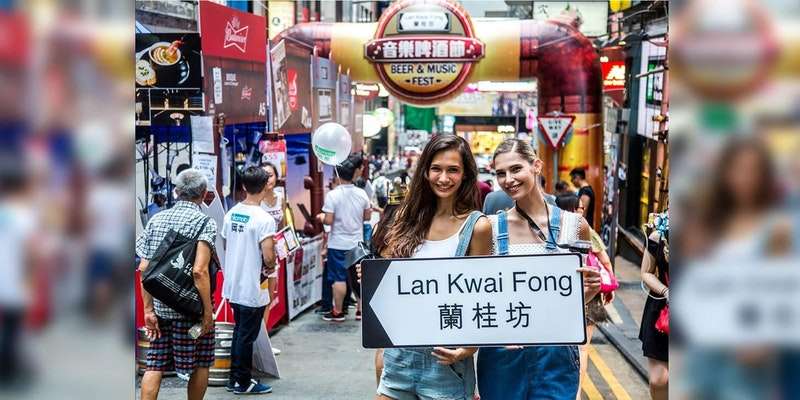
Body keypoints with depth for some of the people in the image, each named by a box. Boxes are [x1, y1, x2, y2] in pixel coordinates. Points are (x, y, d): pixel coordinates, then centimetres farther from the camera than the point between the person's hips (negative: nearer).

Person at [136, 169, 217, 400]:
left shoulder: (156, 220, 7)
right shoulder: (205, 223, -9)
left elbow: (143, 268, 2)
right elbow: (199, 270, -20)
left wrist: (148, 308, 6)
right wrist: (208, 311, -14)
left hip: (159, 307, 5)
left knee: (155, 365, 10)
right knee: (200, 363, 12)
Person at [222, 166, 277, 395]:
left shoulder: (231, 214, 2)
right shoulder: (264, 219, -20)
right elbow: (268, 257, -25)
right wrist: (271, 267, -4)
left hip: (233, 286, 7)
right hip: (252, 289, -7)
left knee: (239, 332, 20)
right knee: (247, 337, 5)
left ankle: (234, 378, 28)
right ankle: (243, 383, 16)